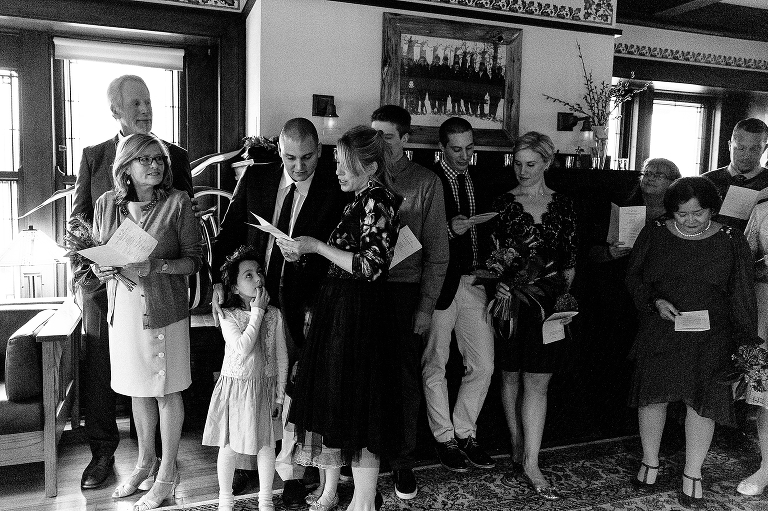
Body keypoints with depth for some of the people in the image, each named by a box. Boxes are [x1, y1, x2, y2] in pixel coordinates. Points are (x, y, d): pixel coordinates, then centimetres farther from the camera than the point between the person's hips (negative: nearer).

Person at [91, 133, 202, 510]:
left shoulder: (177, 203, -8)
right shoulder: (106, 204, 4)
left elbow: (195, 259, -7)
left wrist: (158, 266, -22)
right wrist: (100, 269, -8)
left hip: (164, 309, -4)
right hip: (123, 308, 4)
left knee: (166, 391, 6)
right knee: (137, 389, 17)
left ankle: (167, 473, 23)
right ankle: (145, 462, 37)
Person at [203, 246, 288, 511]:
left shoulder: (274, 314, -3)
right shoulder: (227, 315, -10)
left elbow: (282, 357, 2)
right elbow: (242, 349, -25)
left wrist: (280, 395, 2)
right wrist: (257, 311, -20)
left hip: (265, 387, 2)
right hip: (234, 387, -2)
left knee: (266, 445, 9)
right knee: (228, 446, 9)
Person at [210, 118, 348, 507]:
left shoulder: (335, 191, -8)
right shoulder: (255, 178, 2)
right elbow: (229, 231, 8)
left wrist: (317, 307, -15)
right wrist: (218, 281, -2)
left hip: (300, 306, -3)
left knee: (295, 389, 6)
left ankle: (290, 472, 23)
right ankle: (248, 461, 32)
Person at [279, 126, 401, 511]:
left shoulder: (377, 200, -13)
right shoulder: (359, 201, 14)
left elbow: (372, 267, -21)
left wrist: (317, 246, -15)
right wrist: (304, 254, 5)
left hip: (357, 316, -9)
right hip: (337, 310, 9)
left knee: (357, 409, 1)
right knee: (331, 403, 15)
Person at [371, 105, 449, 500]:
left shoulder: (426, 183, 0)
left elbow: (436, 250, 0)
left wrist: (426, 305, -5)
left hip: (404, 291, -1)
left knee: (405, 379, 6)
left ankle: (402, 460, 23)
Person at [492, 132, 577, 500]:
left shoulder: (563, 206, 6)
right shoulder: (503, 204, 2)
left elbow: (570, 262, 9)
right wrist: (498, 282, -16)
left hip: (548, 301, 1)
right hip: (511, 297, 0)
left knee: (537, 381, -1)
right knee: (511, 376, 9)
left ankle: (530, 463, 6)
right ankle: (518, 449, 24)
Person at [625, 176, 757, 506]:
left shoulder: (731, 241, -2)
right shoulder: (653, 235, 0)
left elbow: (742, 296, 2)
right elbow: (633, 277, 7)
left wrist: (745, 342, 0)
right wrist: (655, 302, -11)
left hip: (709, 337, -1)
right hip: (659, 331, 1)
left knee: (702, 400, 3)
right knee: (653, 394, 8)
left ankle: (693, 473, 22)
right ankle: (650, 462, 29)